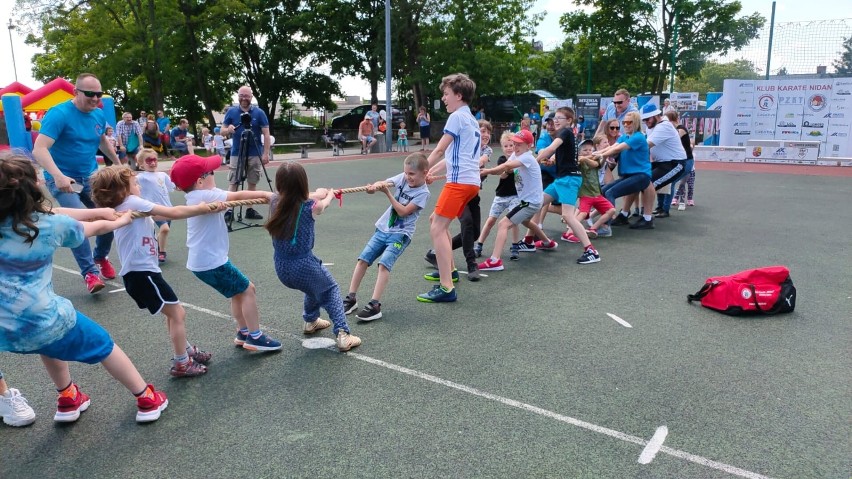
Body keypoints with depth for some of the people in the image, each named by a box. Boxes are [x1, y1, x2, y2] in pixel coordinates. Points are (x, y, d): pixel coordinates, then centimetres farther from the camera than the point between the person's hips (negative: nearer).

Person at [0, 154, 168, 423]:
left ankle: (68, 400, 46)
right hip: (39, 323, -4)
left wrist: (99, 211, 22)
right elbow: (96, 228, 12)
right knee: (102, 344, 20)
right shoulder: (52, 225, -8)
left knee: (51, 342, 36)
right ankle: (147, 400, 32)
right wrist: (121, 221, 33)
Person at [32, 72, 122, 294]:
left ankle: (101, 257, 29)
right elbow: (39, 150, -28)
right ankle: (90, 272, -15)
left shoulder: (99, 115, 2)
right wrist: (58, 176, -41)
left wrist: (118, 163, 29)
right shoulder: (59, 114, -18)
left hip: (92, 176, 6)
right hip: (62, 178, -6)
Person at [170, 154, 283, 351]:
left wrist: (261, 196, -7)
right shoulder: (206, 195, -18)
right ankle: (255, 337, 5)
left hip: (202, 261, 10)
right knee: (248, 290, -1)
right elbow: (238, 196, -15)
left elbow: (233, 198, 4)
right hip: (212, 263, -10)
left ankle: (243, 333, 30)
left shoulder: (196, 197, 11)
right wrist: (264, 194, -2)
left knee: (239, 291, 21)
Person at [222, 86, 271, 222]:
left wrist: (266, 153, -11)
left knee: (252, 183, 6)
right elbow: (222, 130, 5)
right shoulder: (231, 111, 2)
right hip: (236, 154, 0)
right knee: (233, 182, -2)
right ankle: (229, 210, 1)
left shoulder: (259, 113, -2)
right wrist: (228, 130, -19)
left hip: (255, 154, 0)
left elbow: (266, 134, -3)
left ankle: (250, 210, 15)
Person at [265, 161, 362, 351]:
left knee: (317, 284, 33)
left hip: (282, 270, 5)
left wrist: (318, 193, 30)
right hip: (303, 267, -5)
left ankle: (310, 321, 51)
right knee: (331, 289, 20)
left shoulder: (275, 202, -6)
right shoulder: (310, 207, -14)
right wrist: (329, 194, 33)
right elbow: (325, 202, 10)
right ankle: (342, 334, 6)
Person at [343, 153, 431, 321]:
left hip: (400, 234, -6)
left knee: (384, 264, -22)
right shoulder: (403, 178, 2)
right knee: (362, 259, 0)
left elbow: (403, 212, -18)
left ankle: (375, 305, -20)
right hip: (383, 229, 6)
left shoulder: (423, 193, -12)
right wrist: (374, 186, -30)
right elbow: (382, 183, -7)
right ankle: (351, 298, 10)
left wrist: (387, 193, -21)